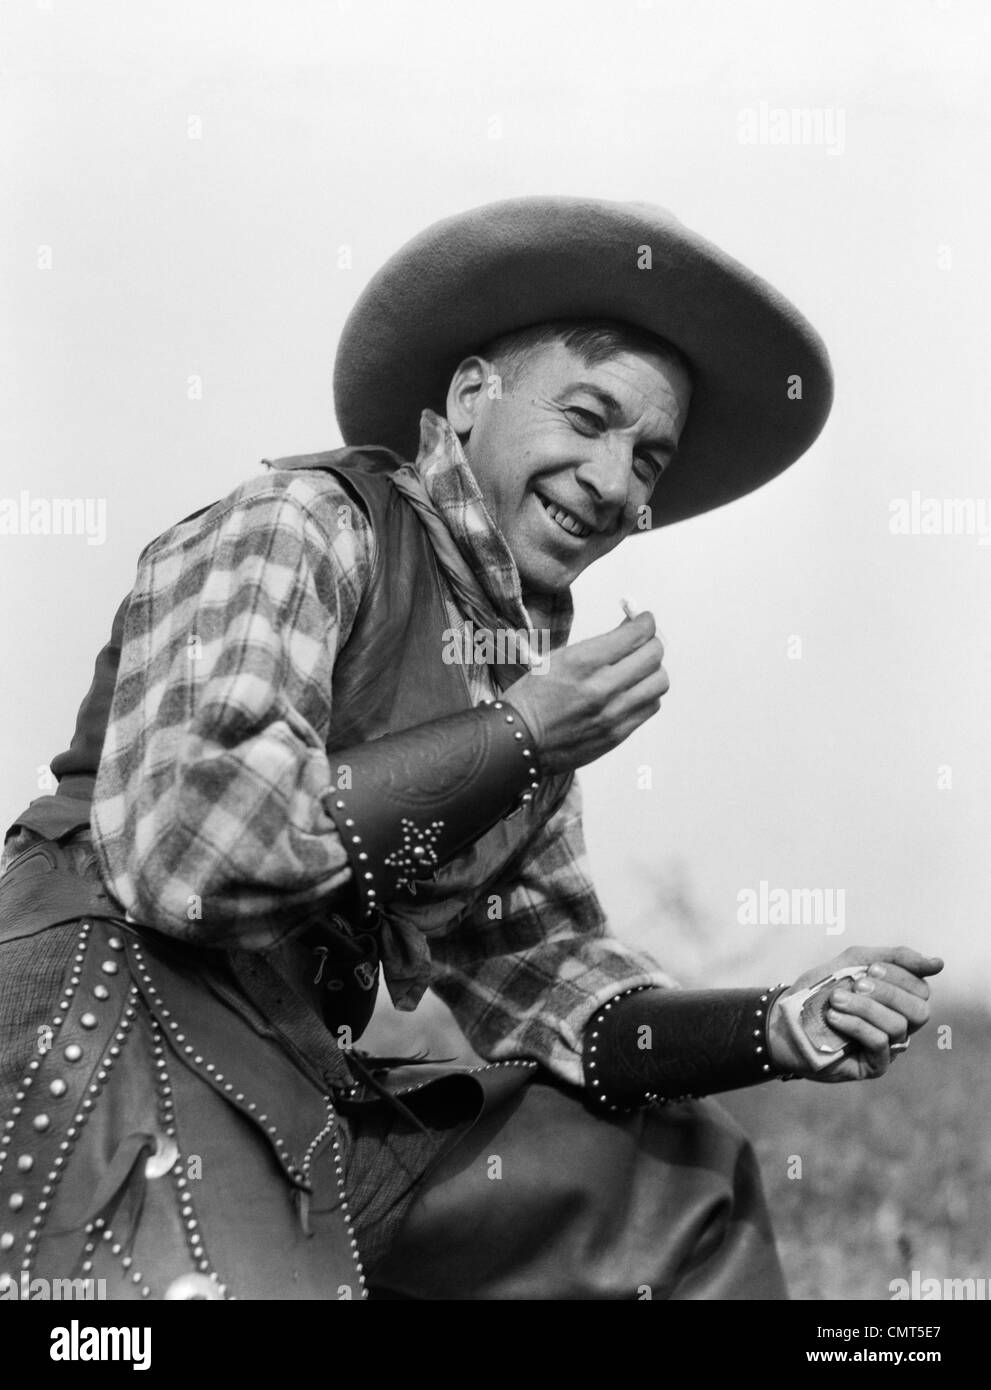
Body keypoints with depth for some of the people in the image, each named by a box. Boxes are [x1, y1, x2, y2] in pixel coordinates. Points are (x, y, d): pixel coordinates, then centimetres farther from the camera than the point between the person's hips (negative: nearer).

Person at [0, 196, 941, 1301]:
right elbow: (179, 844, -23)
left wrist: (778, 1031, 0)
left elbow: (526, 959, 16)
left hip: (305, 1102, 8)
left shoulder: (533, 650, 16)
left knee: (683, 1181, 12)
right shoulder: (298, 523, -8)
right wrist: (518, 741, -17)